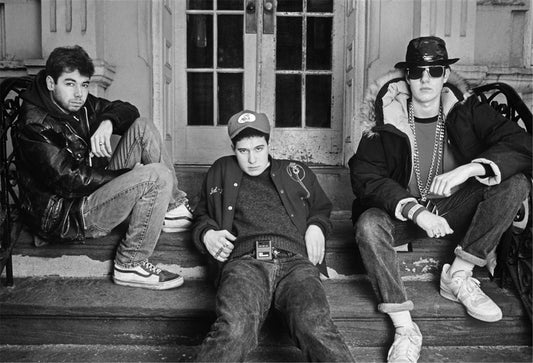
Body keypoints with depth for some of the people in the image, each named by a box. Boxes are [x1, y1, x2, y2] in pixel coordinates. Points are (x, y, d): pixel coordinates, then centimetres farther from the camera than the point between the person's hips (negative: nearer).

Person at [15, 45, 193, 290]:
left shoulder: (81, 105, 3)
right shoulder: (35, 126, -20)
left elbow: (126, 110, 9)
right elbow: (68, 181, -26)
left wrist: (107, 122, -15)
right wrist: (128, 175, -21)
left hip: (96, 185, 9)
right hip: (64, 218, -9)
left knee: (142, 127, -3)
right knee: (157, 177, -27)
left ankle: (174, 208, -2)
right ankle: (129, 265, -18)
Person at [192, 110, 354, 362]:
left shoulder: (295, 172, 28)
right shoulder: (221, 171, 28)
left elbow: (322, 208, 37)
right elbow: (201, 215, 36)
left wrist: (316, 226, 13)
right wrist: (207, 234, 12)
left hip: (294, 260, 1)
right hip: (244, 261, 0)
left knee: (317, 329, -33)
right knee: (234, 329, -36)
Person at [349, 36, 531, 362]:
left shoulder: (466, 111, -3)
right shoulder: (388, 119, -8)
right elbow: (365, 175, -18)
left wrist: (469, 169, -32)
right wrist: (416, 211, -31)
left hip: (455, 210, 2)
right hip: (403, 211, -2)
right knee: (368, 224, -33)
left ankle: (458, 276, -11)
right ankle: (405, 329, -24)